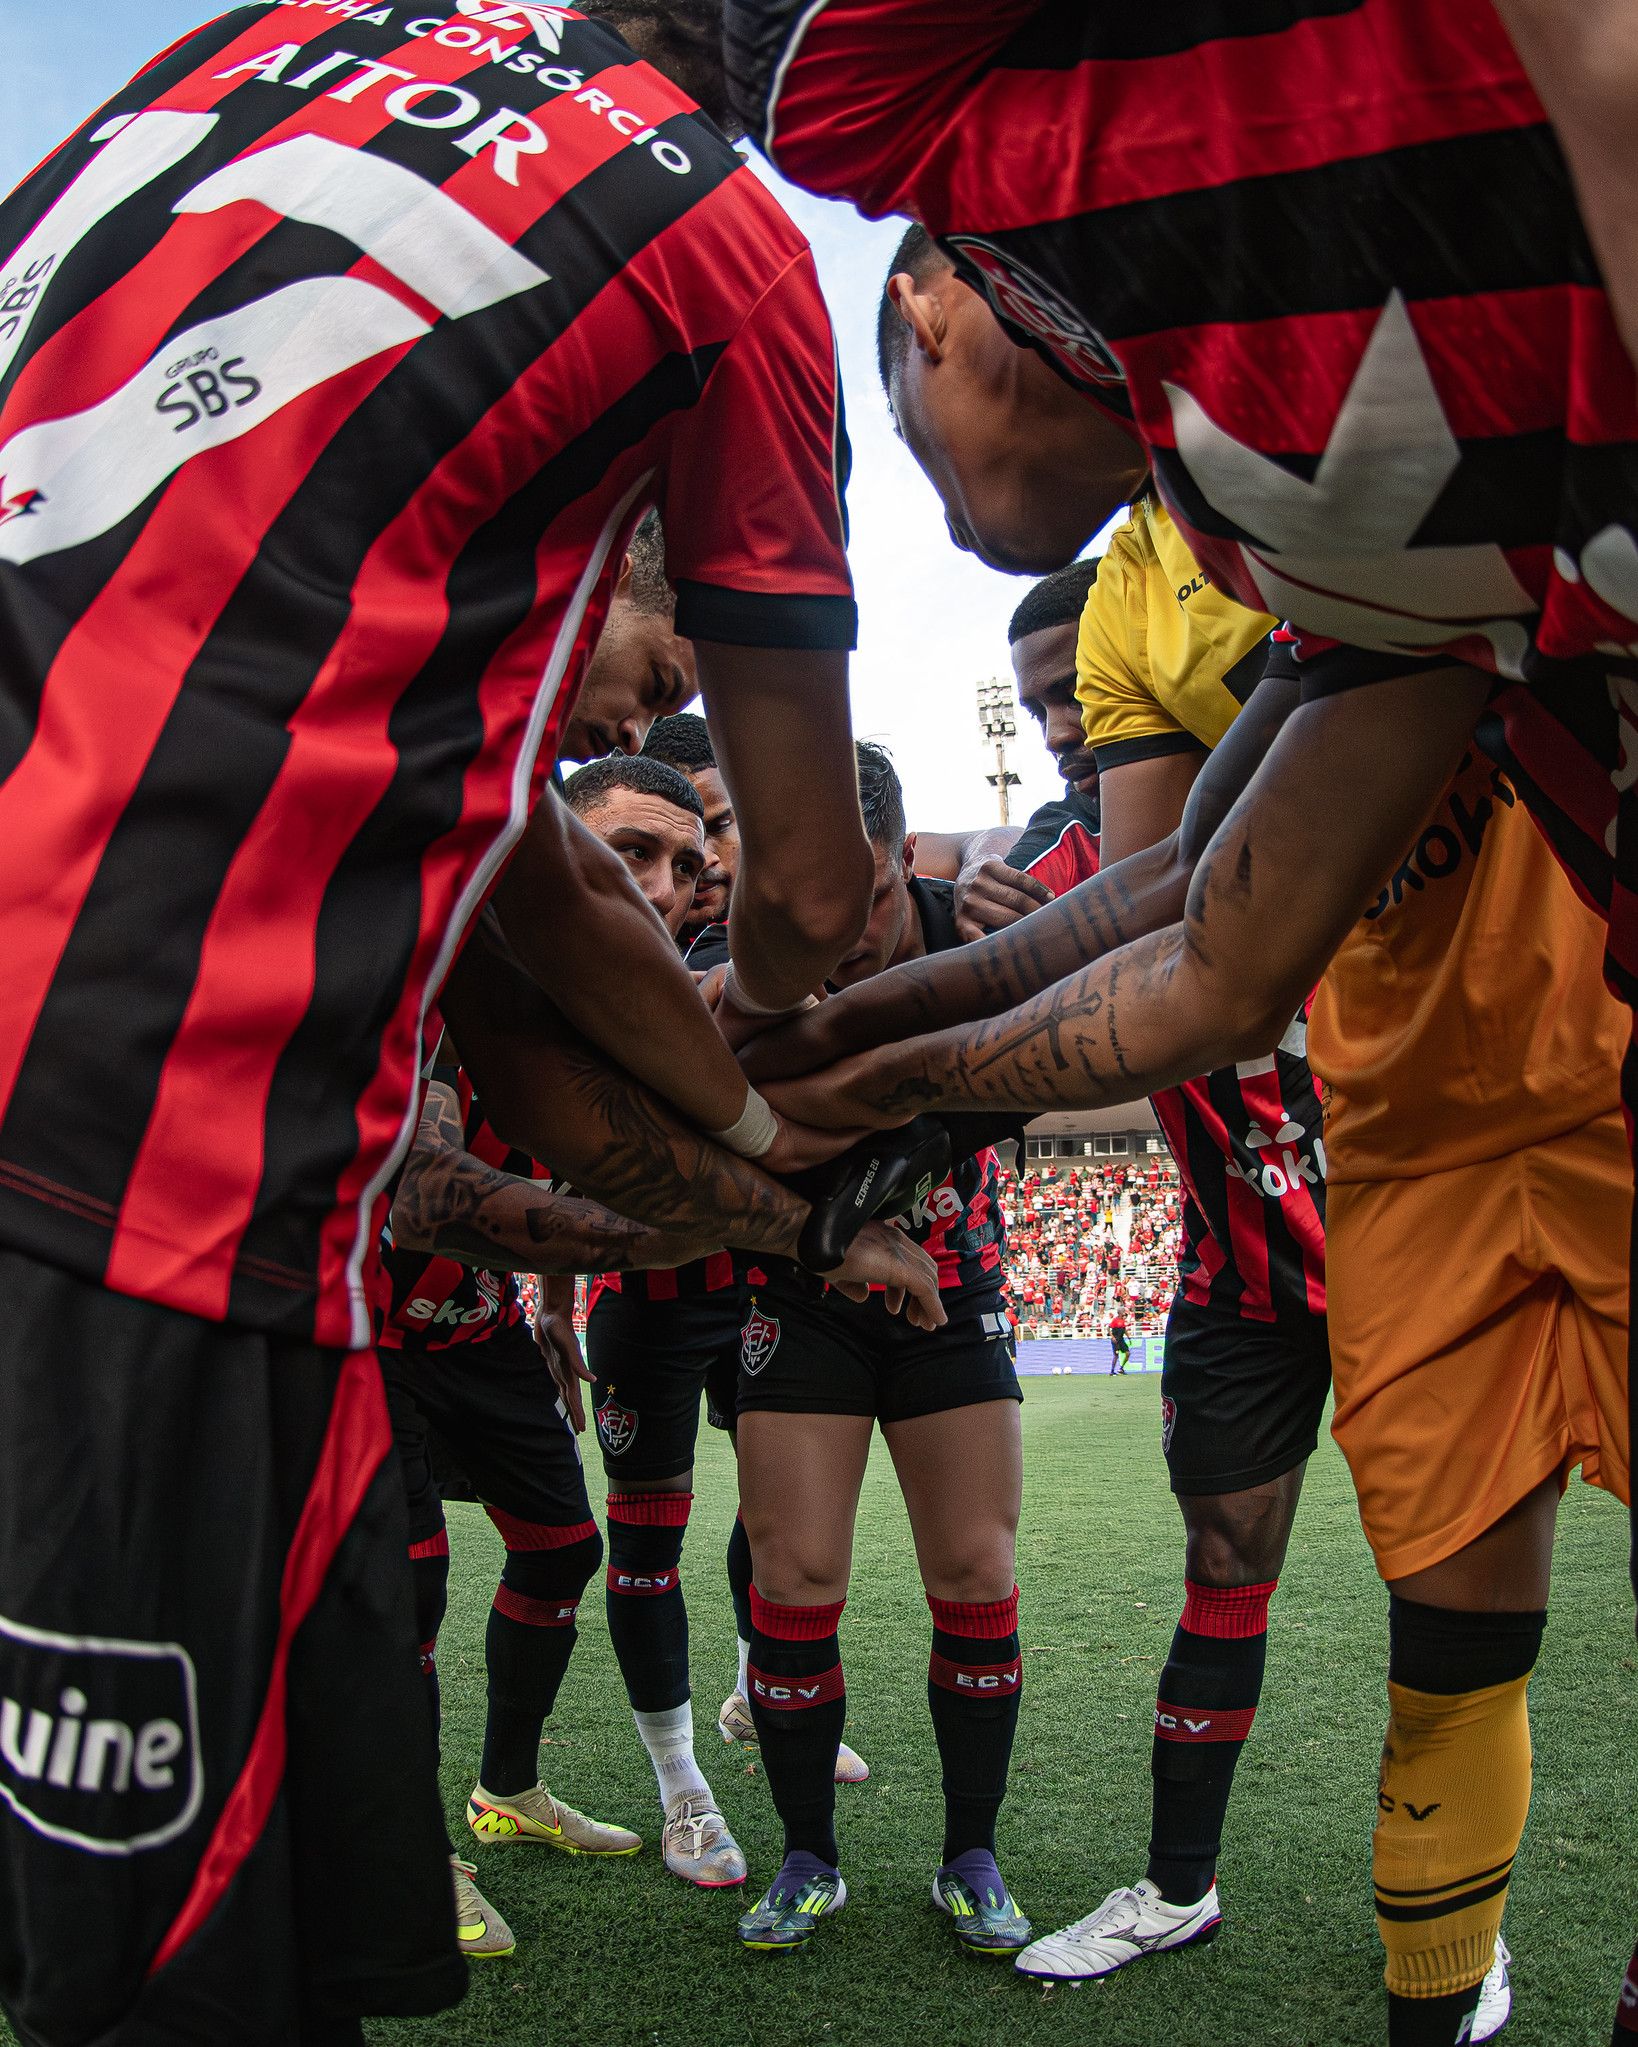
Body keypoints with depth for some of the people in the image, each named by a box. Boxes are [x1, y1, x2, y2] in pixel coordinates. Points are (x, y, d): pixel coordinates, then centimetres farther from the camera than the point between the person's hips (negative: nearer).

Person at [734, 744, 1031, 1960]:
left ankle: (972, 1859, 16)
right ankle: (810, 1861, 14)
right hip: (804, 1299, -1)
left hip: (951, 1291, 1)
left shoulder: (972, 933, -15)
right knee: (794, 1577, -4)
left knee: (976, 1575, 0)